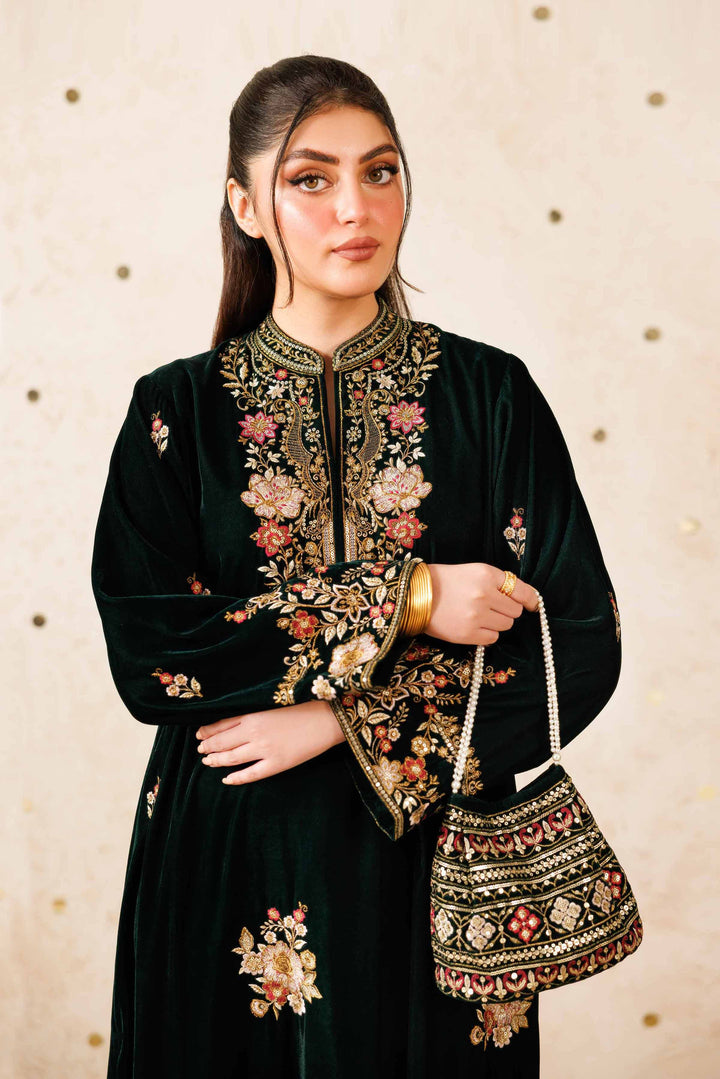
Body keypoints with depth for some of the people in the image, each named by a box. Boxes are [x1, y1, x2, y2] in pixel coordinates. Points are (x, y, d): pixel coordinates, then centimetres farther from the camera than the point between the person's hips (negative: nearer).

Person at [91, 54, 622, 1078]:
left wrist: (344, 722, -15)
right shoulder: (179, 408, -1)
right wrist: (399, 602, -17)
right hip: (230, 869, 1)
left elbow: (581, 647, -8)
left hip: (432, 858, 0)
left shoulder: (490, 392, -3)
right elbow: (144, 653, -11)